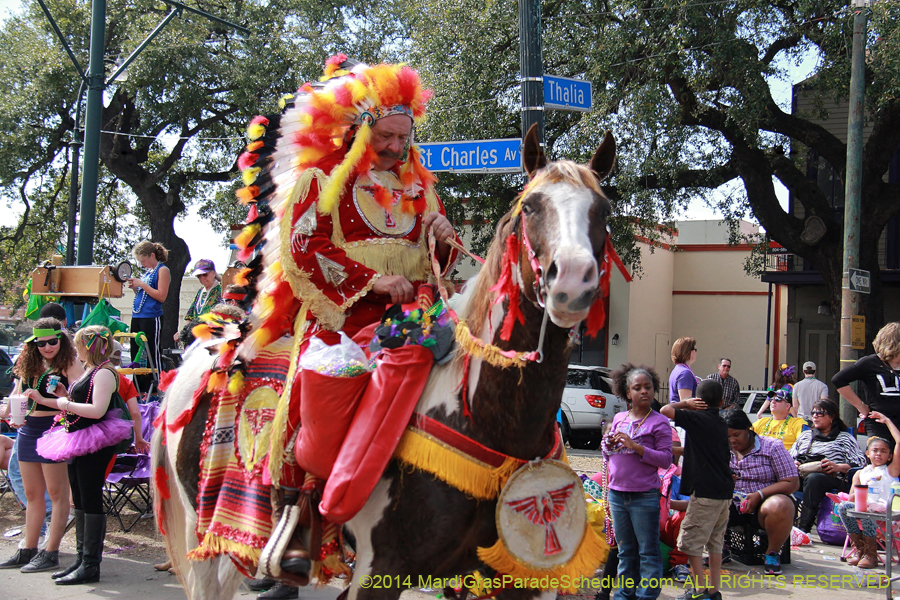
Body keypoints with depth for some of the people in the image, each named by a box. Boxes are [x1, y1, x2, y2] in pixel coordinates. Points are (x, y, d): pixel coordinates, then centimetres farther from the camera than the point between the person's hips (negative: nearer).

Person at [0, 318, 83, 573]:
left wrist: (43, 399, -25)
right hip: (27, 430, 7)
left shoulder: (70, 364, -7)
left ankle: (51, 552, 3)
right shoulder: (28, 363, 12)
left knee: (57, 493, -1)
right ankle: (28, 550, 21)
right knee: (32, 494, 13)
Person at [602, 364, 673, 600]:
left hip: (644, 497, -5)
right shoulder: (619, 419, 10)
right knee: (625, 551, 16)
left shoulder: (659, 422, -5)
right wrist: (608, 445, -4)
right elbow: (608, 456, 18)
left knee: (648, 551, 1)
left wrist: (635, 446, -20)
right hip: (617, 494, 5)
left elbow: (666, 459, -12)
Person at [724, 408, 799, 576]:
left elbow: (792, 483, -7)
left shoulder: (772, 447, -2)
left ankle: (772, 552, -9)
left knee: (779, 506, -38)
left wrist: (759, 495, -18)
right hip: (732, 505, 3)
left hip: (762, 505, -3)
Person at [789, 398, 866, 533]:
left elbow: (860, 463, 5)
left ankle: (804, 528, -45)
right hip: (801, 474, 3)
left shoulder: (844, 438, 20)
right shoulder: (805, 435, 34)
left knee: (813, 478, -40)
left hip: (832, 479, -3)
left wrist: (838, 467, -12)